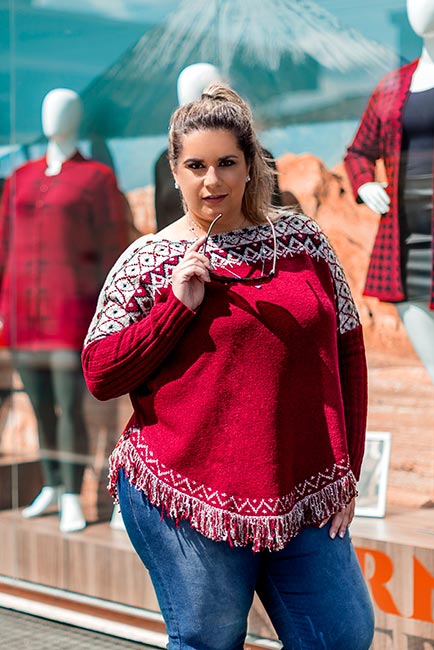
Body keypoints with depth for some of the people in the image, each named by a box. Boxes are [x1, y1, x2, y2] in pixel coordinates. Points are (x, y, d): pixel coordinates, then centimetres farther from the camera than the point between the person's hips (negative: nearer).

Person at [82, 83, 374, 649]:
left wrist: (346, 470, 8)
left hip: (305, 498, 3)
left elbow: (347, 353, 11)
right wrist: (178, 304, -14)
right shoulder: (148, 260, 0)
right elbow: (99, 375, -3)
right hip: (188, 498, -3)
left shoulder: (304, 240, 7)